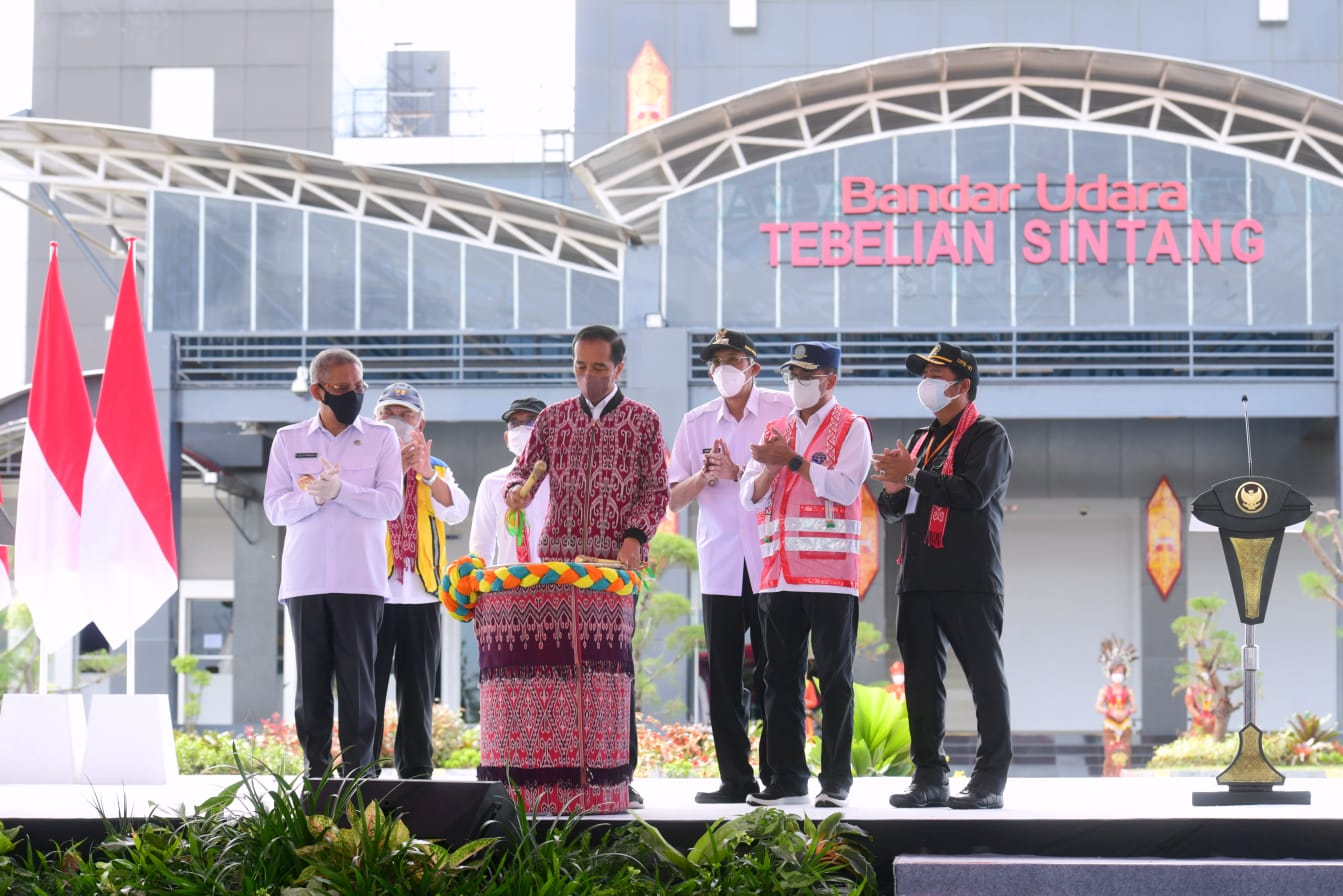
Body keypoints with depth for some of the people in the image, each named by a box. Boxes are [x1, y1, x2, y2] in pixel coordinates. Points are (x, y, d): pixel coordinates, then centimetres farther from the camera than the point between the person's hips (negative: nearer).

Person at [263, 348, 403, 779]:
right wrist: (313, 498, -13)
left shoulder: (381, 437, 9)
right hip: (305, 578, 1)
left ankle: (359, 772, -2)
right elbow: (275, 508, 6)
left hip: (361, 579, -1)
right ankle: (315, 772, 5)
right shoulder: (289, 440, 12)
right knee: (311, 679, 1)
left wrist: (341, 490, -14)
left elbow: (391, 502, -1)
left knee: (357, 678, -5)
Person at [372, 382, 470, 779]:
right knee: (368, 687, -4)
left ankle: (416, 770, 8)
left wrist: (427, 474, -21)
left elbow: (456, 511, -4)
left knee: (417, 691, 5)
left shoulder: (437, 470, 16)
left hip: (421, 597, 3)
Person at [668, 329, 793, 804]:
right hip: (720, 566, 3)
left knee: (774, 674, -2)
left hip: (772, 562, -3)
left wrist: (737, 474, -13)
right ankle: (736, 778, 7)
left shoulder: (783, 410, 2)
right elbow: (675, 497, 11)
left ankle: (777, 776, 3)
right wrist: (704, 475, -8)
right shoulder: (696, 422, 12)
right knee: (723, 676, 2)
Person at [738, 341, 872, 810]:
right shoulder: (776, 430, 18)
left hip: (831, 572, -5)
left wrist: (793, 461, -13)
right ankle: (786, 778, 11)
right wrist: (770, 468, -7)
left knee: (834, 677, -2)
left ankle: (836, 780, 0)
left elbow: (845, 487, -12)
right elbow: (751, 497, 12)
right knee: (781, 677, 6)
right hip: (779, 573, 5)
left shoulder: (850, 428, 2)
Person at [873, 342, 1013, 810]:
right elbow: (891, 508, 24)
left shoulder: (987, 435, -1)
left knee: (984, 675, -6)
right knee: (921, 675, 6)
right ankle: (929, 776, 10)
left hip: (969, 578, -8)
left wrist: (913, 476, -15)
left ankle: (990, 780, -6)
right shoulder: (922, 438, 22)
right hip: (919, 576, 8)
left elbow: (974, 492, -18)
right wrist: (894, 489, 0)